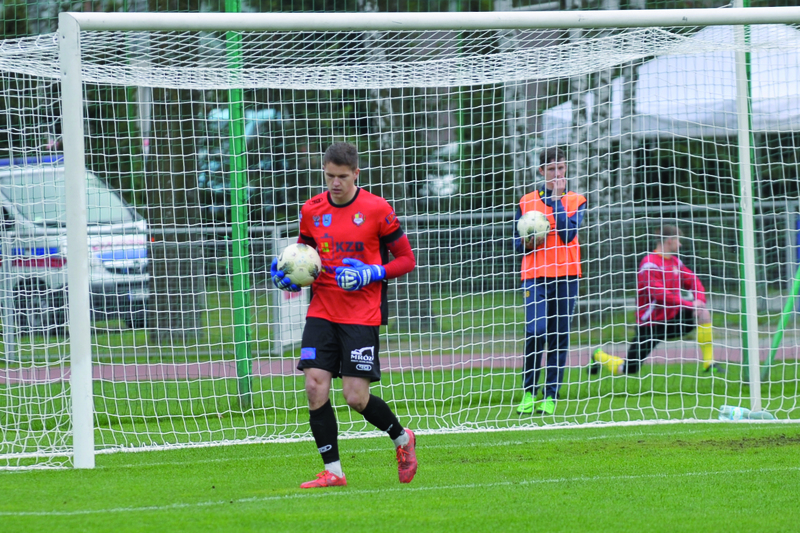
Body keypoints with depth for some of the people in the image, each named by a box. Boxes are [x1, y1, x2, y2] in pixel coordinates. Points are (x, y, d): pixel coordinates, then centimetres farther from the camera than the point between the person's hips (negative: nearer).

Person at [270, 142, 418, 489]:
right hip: (322, 313, 4)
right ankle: (332, 471, 1)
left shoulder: (377, 210, -6)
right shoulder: (312, 210, 6)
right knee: (315, 388, -9)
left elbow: (406, 260, 0)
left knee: (356, 397, -8)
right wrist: (289, 275, -2)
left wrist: (371, 274, -16)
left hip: (362, 316, -4)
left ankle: (402, 439, 21)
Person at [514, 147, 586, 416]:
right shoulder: (527, 202, 10)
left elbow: (568, 233, -8)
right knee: (536, 331, -15)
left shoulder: (576, 201, 8)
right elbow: (517, 242, 12)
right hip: (535, 274, -1)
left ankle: (550, 396, 4)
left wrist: (557, 198, -8)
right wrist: (530, 240, -11)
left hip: (566, 275, 1)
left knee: (559, 337, -1)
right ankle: (528, 393, -2)